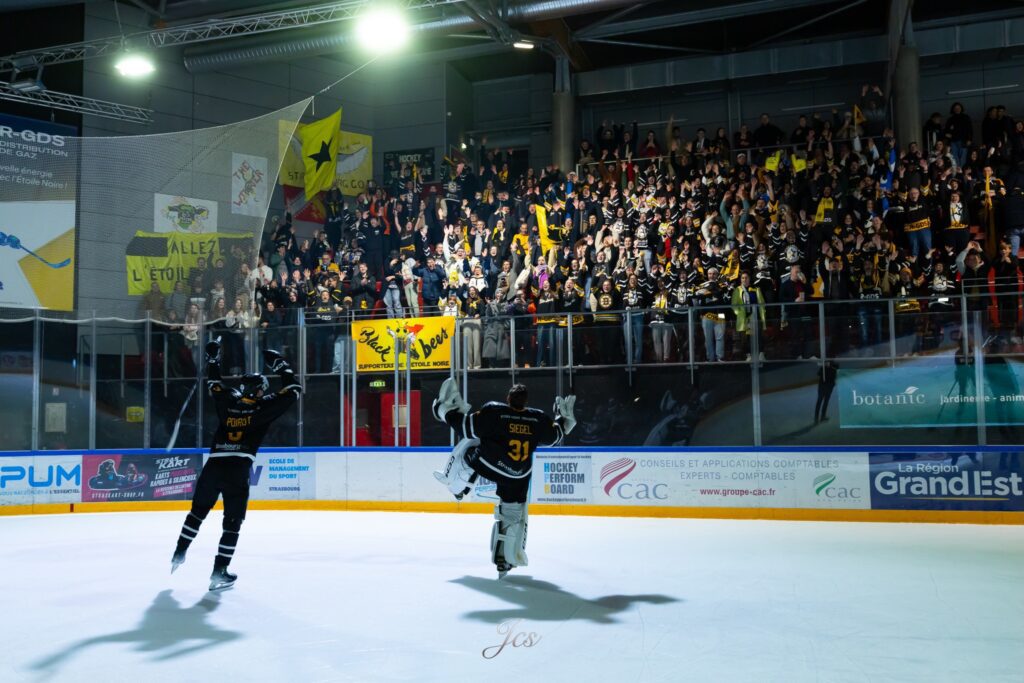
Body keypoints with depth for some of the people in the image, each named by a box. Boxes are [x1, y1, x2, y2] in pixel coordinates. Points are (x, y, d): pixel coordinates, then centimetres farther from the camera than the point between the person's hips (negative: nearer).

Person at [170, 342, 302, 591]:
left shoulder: (227, 400, 9)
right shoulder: (264, 406, -1)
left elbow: (214, 383, 27)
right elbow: (294, 390, 7)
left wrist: (213, 356, 40)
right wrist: (280, 364, 16)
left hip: (213, 466, 4)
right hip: (238, 470, -4)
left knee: (198, 511, 24)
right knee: (232, 522, 5)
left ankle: (179, 554, 32)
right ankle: (219, 573, 3)